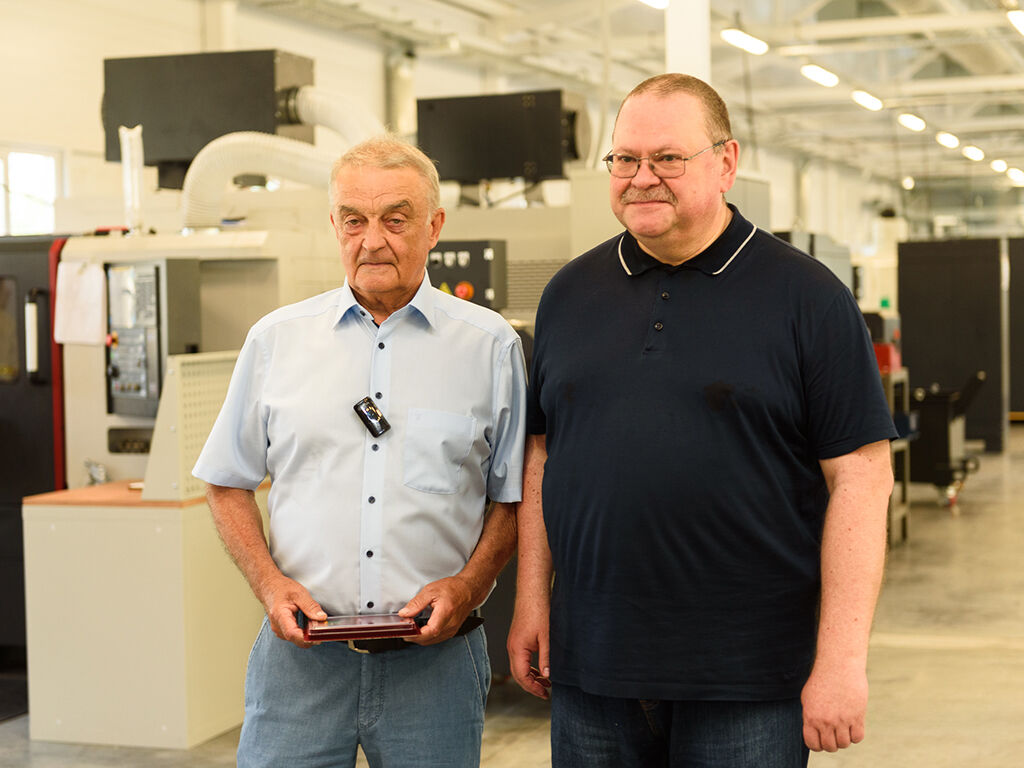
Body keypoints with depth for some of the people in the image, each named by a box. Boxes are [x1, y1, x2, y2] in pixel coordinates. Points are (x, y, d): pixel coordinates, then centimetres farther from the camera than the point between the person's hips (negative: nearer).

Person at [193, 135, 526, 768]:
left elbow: (516, 496, 6)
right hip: (300, 651, 1)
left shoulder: (491, 345, 3)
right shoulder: (276, 340, 7)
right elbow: (229, 484, 12)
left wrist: (468, 585, -9)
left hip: (433, 662, -1)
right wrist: (270, 584, -2)